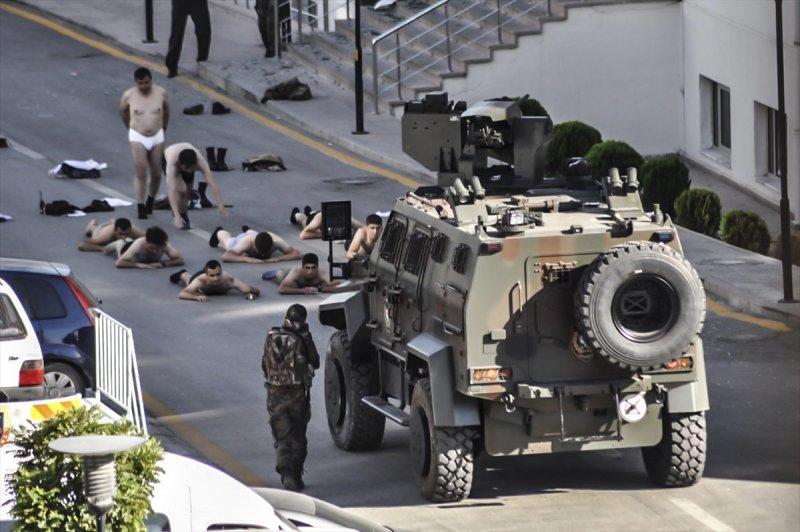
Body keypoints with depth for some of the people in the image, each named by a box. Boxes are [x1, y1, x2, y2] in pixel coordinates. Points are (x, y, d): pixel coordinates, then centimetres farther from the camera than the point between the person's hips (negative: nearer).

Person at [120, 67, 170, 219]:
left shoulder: (161, 93, -6)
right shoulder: (129, 96, -10)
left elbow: (166, 111, 13)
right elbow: (123, 111, 11)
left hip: (157, 137, 2)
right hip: (138, 138, -2)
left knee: (156, 174, 7)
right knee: (140, 172, -15)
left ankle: (150, 200, 32)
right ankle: (141, 207, -11)